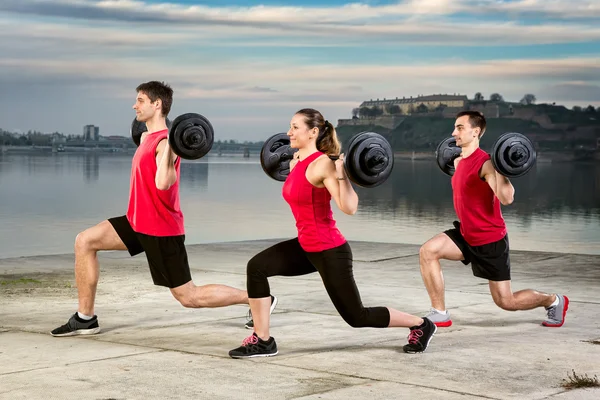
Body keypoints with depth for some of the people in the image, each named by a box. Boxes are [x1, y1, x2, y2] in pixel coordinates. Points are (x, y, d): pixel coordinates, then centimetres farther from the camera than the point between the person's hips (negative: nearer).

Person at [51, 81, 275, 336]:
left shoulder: (165, 142, -18)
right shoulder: (149, 139, 10)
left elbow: (162, 183, -34)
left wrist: (169, 145, -32)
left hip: (161, 228, -9)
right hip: (139, 221, 9)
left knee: (189, 297, -2)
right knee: (84, 242, 1)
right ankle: (86, 318, 5)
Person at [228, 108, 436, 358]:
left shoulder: (322, 164, -20)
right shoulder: (298, 161, 5)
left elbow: (349, 208, -26)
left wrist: (341, 174, -33)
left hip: (330, 251, -8)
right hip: (306, 246, 8)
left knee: (356, 317, 4)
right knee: (257, 267, -8)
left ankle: (421, 325, 24)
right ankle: (262, 341, -1)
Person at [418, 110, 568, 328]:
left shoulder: (485, 163, -22)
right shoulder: (459, 161, 5)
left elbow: (506, 198, -37)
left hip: (491, 240, -8)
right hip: (466, 235, 8)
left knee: (506, 301, 2)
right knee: (427, 251, -16)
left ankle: (554, 301, 29)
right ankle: (439, 314, -7)